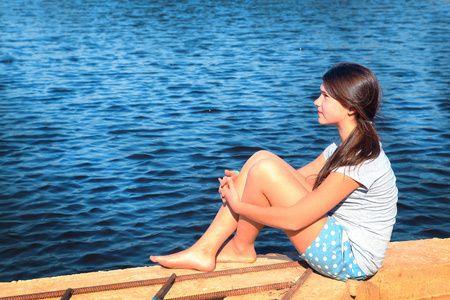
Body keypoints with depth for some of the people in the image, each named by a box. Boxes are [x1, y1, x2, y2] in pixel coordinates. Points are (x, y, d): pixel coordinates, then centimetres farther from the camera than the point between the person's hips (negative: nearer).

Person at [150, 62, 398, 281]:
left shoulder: (360, 159, -25)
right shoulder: (346, 144, 6)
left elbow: (294, 219, -24)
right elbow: (298, 178, 13)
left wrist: (238, 205, -11)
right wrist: (243, 181, -1)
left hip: (350, 261, -10)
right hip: (339, 240, 10)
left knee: (265, 169, -21)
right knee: (261, 158, -1)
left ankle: (241, 248, 6)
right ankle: (205, 251, 0)